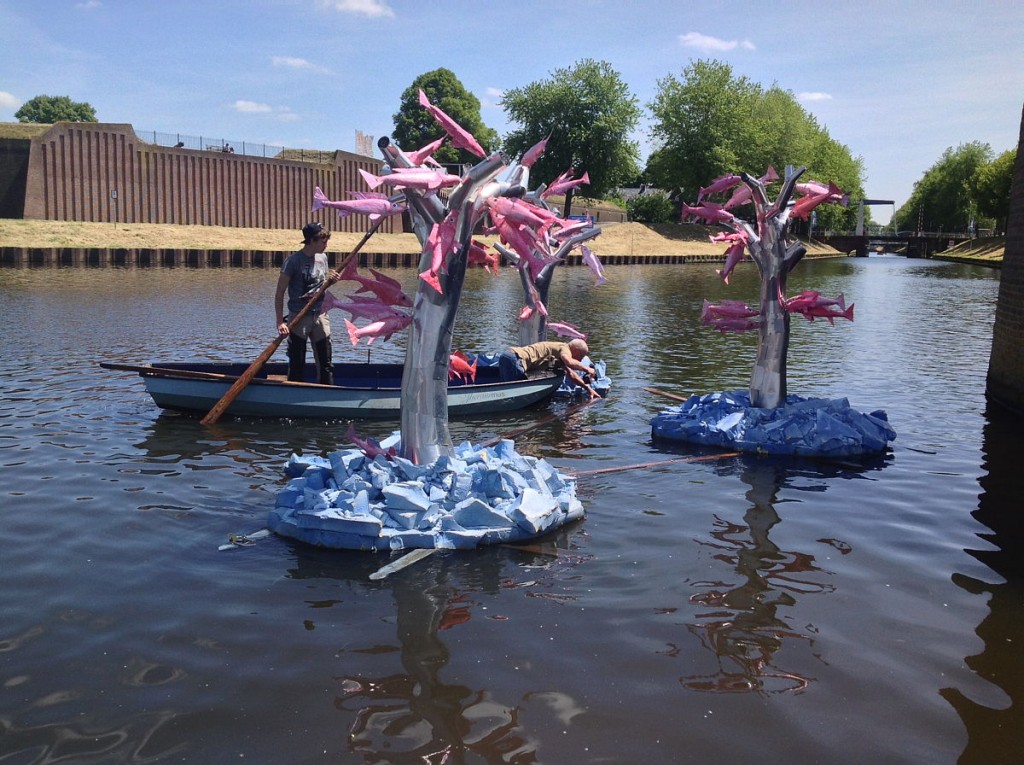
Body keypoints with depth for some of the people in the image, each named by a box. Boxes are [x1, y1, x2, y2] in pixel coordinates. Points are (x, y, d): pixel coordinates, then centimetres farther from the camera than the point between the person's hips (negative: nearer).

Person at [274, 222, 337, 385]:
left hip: (320, 316, 5)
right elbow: (279, 293, -12)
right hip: (298, 318, -5)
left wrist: (331, 280, -3)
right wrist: (280, 322, -19)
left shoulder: (322, 258, 6)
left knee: (325, 364, 7)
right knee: (296, 365, 3)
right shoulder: (293, 261, -12)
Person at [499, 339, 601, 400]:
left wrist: (588, 388, 24)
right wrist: (586, 369, -14)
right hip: (514, 358, -10)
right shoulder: (564, 347, -4)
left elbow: (570, 374, 29)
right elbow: (569, 362, -27)